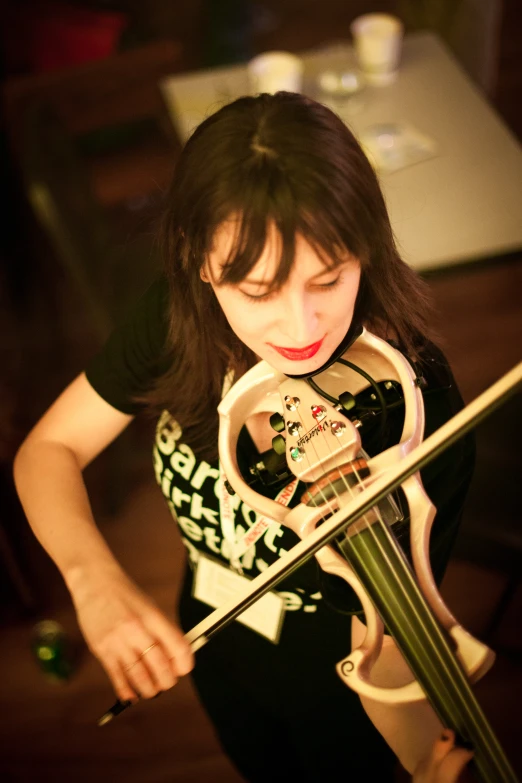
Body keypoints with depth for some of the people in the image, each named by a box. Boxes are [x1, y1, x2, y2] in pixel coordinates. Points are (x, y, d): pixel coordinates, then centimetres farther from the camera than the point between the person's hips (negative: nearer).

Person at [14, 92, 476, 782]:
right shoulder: (179, 319, -24)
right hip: (214, 642, 4)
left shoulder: (415, 413, -36)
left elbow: (385, 638, -34)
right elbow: (47, 451, -15)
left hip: (335, 680, -4)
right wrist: (93, 574, -35)